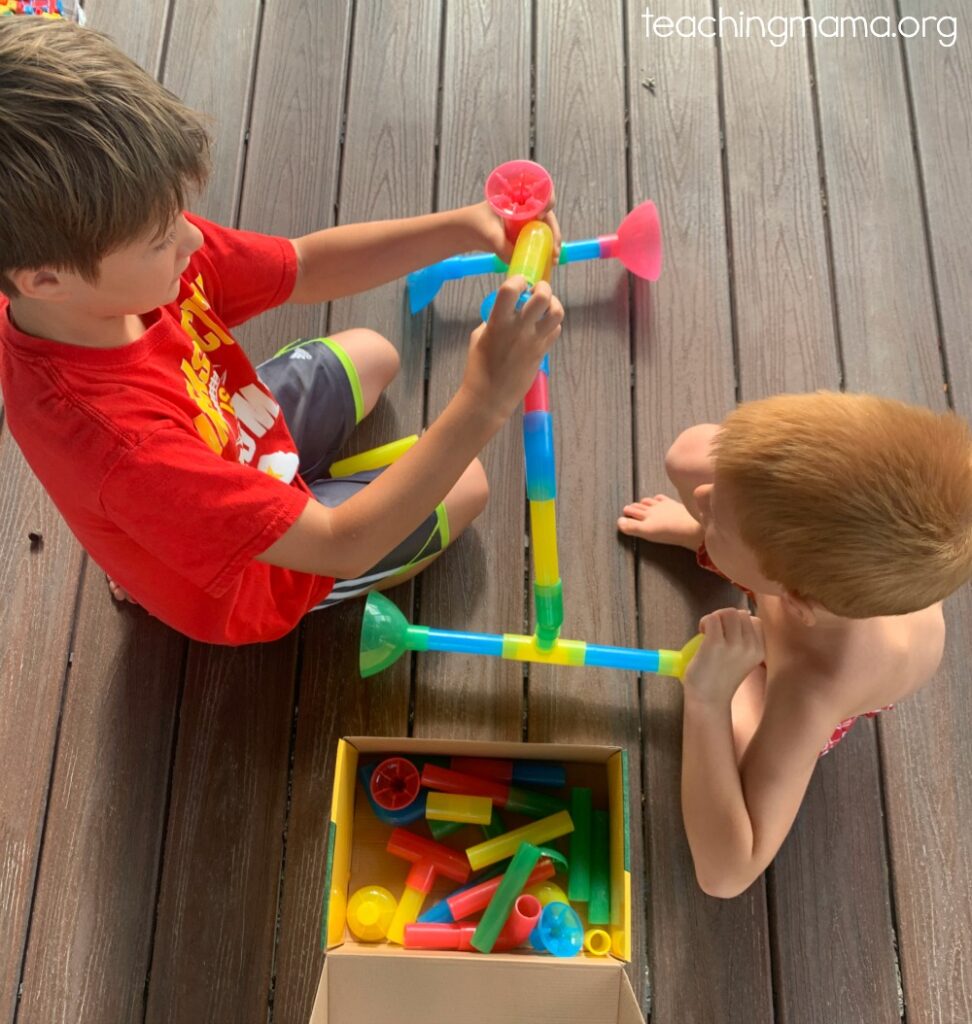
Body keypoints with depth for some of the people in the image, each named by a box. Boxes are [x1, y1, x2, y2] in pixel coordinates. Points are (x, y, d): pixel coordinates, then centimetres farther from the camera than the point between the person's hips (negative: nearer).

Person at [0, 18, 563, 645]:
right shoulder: (116, 444, -46)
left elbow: (307, 267, -15)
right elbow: (339, 546, -39)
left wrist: (462, 228, -28)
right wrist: (483, 405, -46)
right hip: (244, 583, -5)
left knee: (372, 355, 25)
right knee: (465, 486, 5)